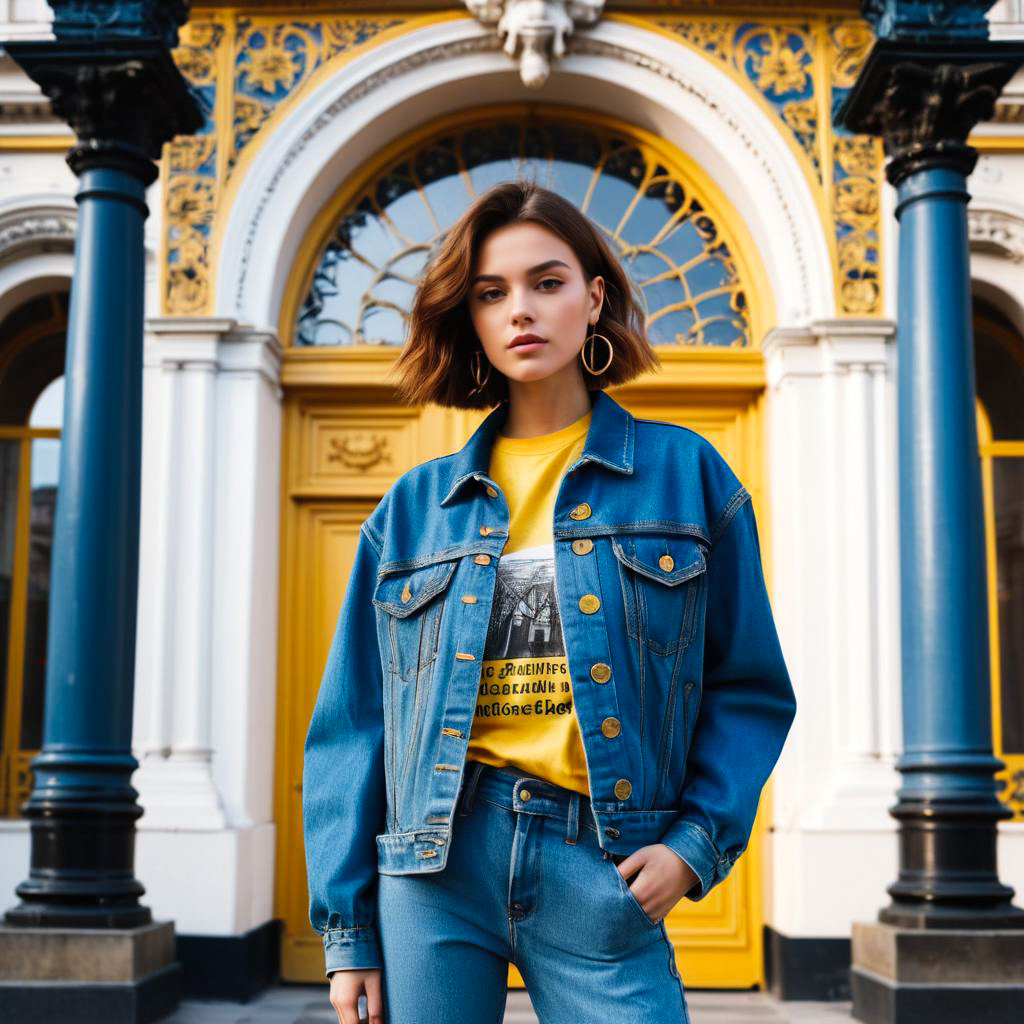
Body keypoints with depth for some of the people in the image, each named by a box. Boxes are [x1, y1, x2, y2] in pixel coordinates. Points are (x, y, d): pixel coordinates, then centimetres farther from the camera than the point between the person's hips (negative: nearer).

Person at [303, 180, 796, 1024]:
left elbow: (749, 689, 7)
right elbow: (353, 723, 7)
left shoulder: (686, 475, 6)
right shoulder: (414, 508, 8)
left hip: (601, 864, -1)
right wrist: (348, 930, 2)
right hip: (432, 864, 2)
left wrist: (697, 839, -7)